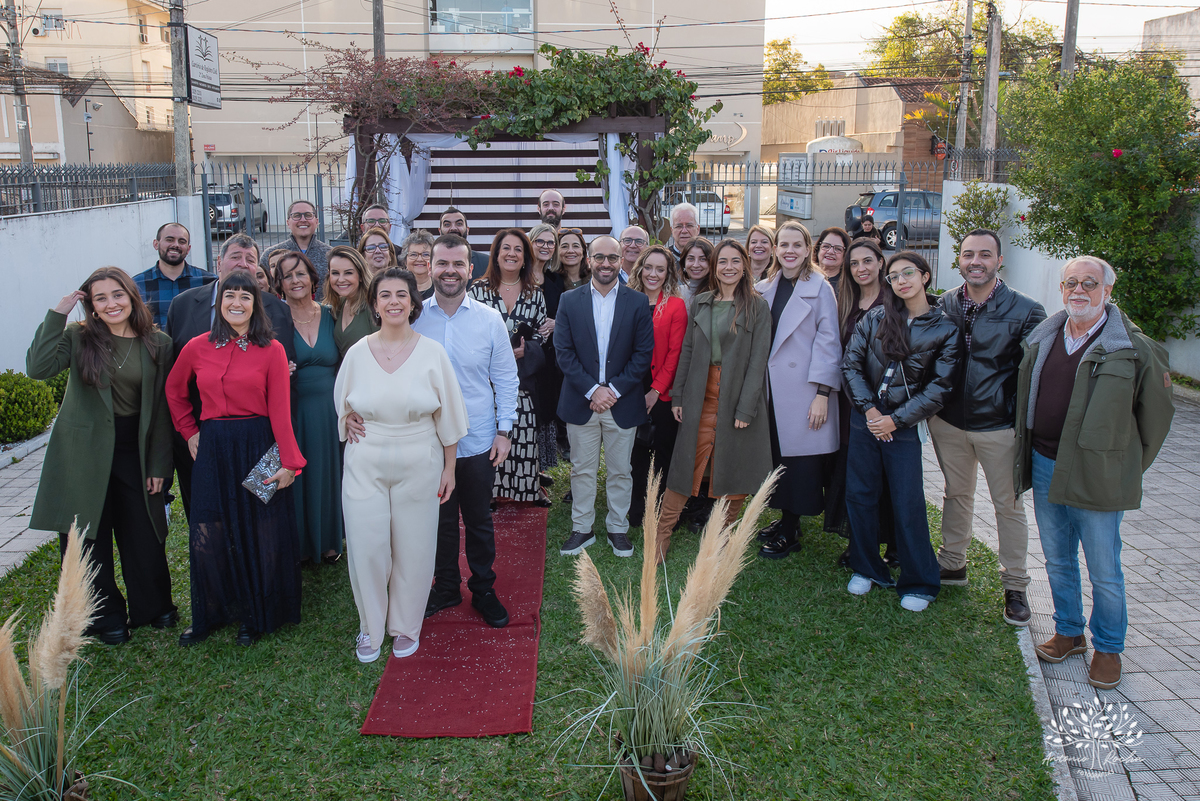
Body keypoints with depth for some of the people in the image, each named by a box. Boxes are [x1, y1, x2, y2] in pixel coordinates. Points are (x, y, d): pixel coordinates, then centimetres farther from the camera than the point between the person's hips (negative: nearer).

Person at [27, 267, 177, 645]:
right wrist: (57, 314, -18)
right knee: (88, 537, 8)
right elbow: (39, 367, -21)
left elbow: (161, 408, 2)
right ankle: (105, 616, 27)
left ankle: (153, 606, 31)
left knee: (144, 534, 7)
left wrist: (159, 465, 0)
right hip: (84, 452, -1)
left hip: (134, 450, 1)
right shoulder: (78, 337, -2)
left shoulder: (158, 344, 0)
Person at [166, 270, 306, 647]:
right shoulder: (198, 347, 3)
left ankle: (255, 616, 26)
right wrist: (189, 432, 12)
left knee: (259, 537, 7)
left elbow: (280, 411, -8)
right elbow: (174, 390, 20)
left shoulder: (271, 351, -5)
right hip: (213, 450, 3)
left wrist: (289, 462, -11)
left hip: (258, 447, -2)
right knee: (208, 538, 6)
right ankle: (209, 615, 27)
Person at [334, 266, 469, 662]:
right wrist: (349, 423, 0)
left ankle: (406, 625, 29)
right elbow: (342, 404, 16)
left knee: (413, 548, 8)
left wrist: (449, 468, 0)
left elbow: (448, 417, 0)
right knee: (366, 547, 2)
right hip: (366, 464, 1)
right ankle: (371, 627, 25)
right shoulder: (357, 353, 0)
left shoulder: (432, 353, -5)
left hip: (419, 464, -1)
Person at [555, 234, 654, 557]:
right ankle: (582, 528, 23)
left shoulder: (637, 302, 0)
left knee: (620, 471, 11)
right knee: (582, 470, 10)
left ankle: (618, 528, 26)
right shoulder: (569, 301, 1)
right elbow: (564, 352, -4)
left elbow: (644, 353, -3)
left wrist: (614, 390, -12)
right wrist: (592, 390, -13)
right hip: (581, 403, 0)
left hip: (622, 403, 0)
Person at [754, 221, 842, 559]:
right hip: (771, 389, 5)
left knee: (799, 461, 0)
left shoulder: (819, 289, -4)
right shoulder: (764, 289, 10)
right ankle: (787, 520, 24)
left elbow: (828, 342, -7)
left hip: (803, 389, -5)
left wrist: (822, 393, -13)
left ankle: (789, 534, 10)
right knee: (776, 457, 9)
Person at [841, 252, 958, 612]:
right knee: (859, 495, 8)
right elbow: (850, 363, 3)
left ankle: (918, 583, 16)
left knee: (908, 504, 0)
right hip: (864, 419, 3)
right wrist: (868, 408, -7)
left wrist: (895, 420, -11)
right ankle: (866, 569, 25)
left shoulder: (945, 329, -2)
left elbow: (939, 387, -5)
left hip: (904, 425, -2)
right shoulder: (875, 318, 3)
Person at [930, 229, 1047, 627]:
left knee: (1008, 505, 7)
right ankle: (953, 565, 34)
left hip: (998, 426, -3)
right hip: (949, 422, 4)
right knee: (956, 495, 18)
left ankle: (1015, 587, 21)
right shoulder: (946, 304, 1)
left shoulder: (1025, 310, -10)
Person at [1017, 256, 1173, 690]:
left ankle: (1108, 646, 26)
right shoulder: (1041, 339, 6)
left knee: (1104, 570, 7)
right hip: (1044, 467, 5)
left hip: (1096, 475, -5)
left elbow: (1156, 412, -1)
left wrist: (1130, 467, 5)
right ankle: (1068, 632, 35)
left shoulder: (1134, 349, -9)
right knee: (1057, 561, 17)